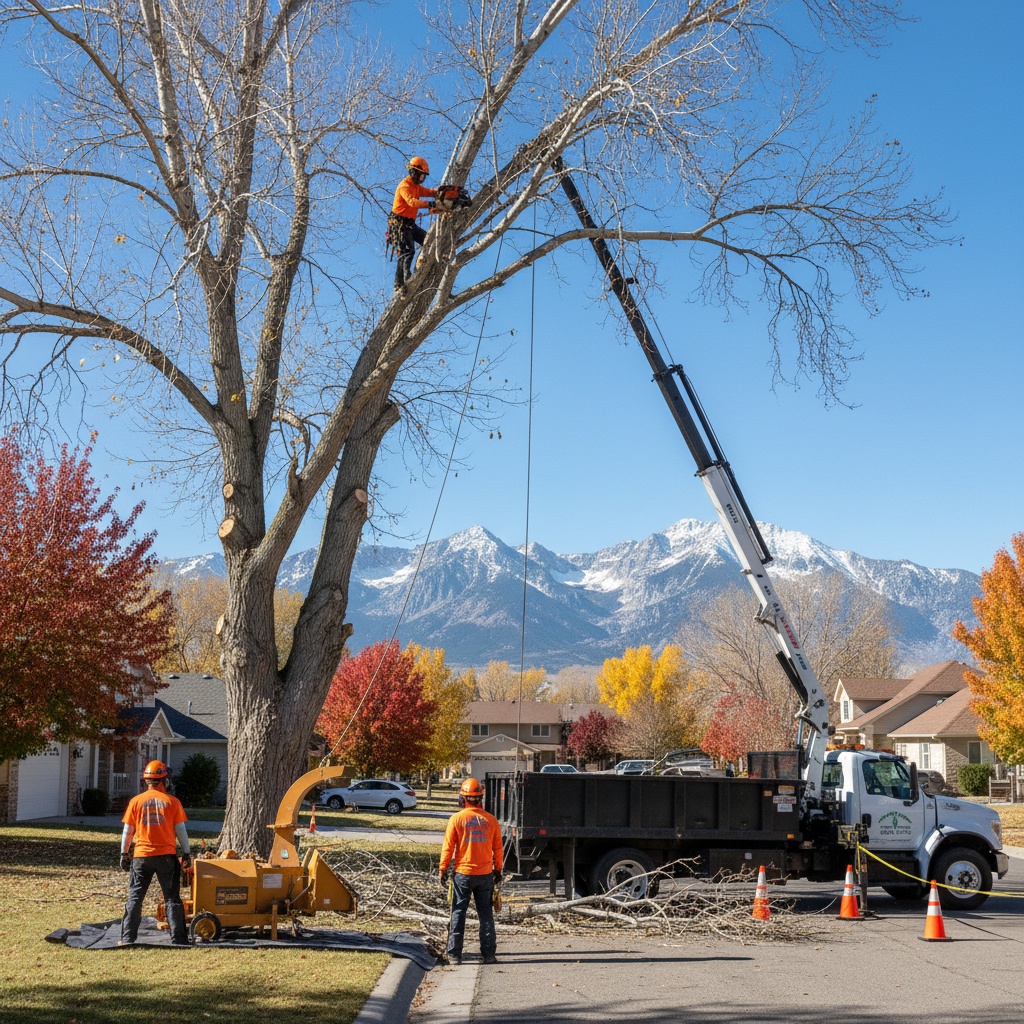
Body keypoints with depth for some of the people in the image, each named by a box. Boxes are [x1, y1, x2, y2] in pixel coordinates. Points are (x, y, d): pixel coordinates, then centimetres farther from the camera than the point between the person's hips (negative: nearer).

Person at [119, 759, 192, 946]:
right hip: (166, 856, -1)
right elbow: (180, 830, -1)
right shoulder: (172, 802, -1)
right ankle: (177, 938, 2)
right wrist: (186, 854, 7)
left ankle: (128, 938, 7)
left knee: (135, 897, 10)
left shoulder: (136, 801, 2)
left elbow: (128, 831, 4)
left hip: (142, 856, 1)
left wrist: (124, 854, 13)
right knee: (172, 898, 5)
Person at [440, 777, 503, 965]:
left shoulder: (456, 819, -8)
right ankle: (488, 954, 12)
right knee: (485, 914, 11)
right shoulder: (491, 820, 0)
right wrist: (498, 870, 18)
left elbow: (448, 847, -5)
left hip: (462, 874, -2)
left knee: (458, 913, 6)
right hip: (485, 874, 2)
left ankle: (454, 954, 5)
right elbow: (497, 849, 7)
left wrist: (443, 869, 4)